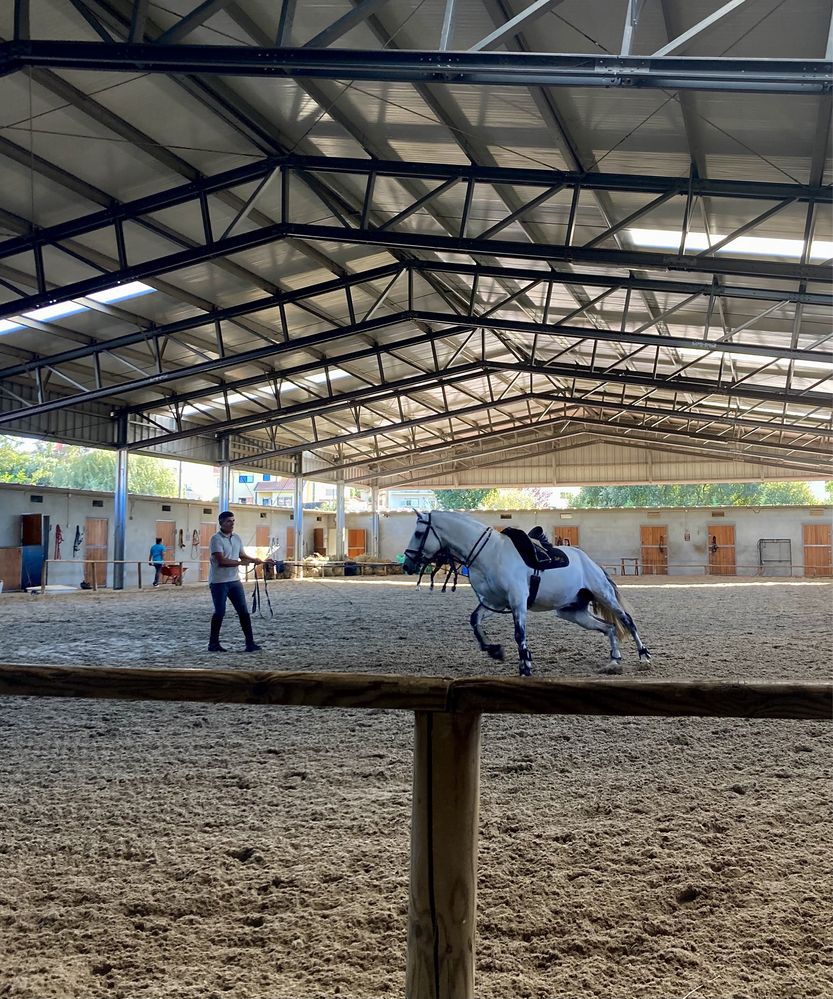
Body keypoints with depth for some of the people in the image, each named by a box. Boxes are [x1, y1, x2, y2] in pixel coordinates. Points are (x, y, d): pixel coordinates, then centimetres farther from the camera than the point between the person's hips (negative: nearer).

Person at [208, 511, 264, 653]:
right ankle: (213, 643, 15)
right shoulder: (216, 539, -13)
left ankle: (250, 643, 5)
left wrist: (255, 560, -2)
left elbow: (242, 555, 17)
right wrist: (240, 563, -20)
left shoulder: (236, 538, 10)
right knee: (220, 612, 1)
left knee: (243, 611, 2)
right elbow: (221, 561, -21)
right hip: (219, 582, -6)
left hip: (234, 580, 7)